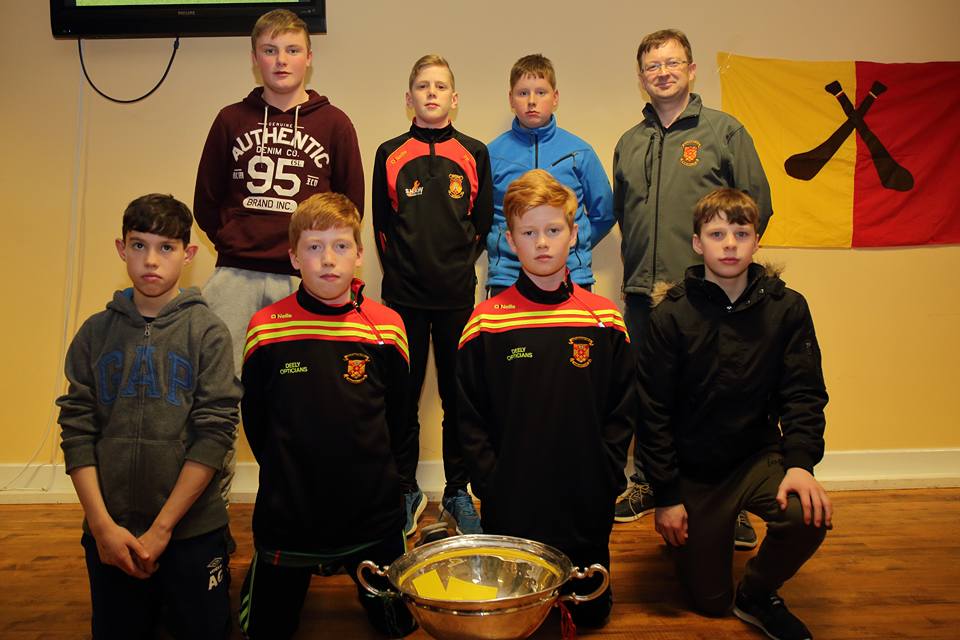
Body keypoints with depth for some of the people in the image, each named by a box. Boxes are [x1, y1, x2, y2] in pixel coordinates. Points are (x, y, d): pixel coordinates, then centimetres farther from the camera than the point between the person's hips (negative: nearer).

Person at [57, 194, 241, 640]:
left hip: (192, 530, -2)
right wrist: (101, 524, -8)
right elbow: (77, 432, 0)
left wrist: (162, 528, -12)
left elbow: (214, 433, -10)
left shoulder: (207, 331, -5)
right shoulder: (96, 332, 3)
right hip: (109, 533, 2)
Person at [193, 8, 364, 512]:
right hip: (236, 277, 2)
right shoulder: (232, 121, 10)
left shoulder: (334, 124, 6)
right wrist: (233, 247, 8)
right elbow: (206, 201, 15)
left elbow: (352, 205, 7)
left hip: (305, 280, -1)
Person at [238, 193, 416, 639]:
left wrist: (371, 470, 8)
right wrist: (285, 474, 7)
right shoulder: (265, 329, -9)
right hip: (286, 516, 0)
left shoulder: (387, 328, -8)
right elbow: (254, 419, 3)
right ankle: (258, 579, 45)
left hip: (372, 515, 1)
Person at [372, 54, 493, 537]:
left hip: (457, 294, 0)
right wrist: (400, 269, 4)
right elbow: (381, 224, 8)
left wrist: (460, 262, 5)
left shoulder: (474, 154, 7)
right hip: (404, 295, 0)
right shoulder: (390, 154, 6)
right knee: (403, 395, 6)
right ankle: (405, 490, 21)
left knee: (458, 395, 6)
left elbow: (482, 220, 10)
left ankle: (457, 492, 20)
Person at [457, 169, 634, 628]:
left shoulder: (604, 319, -2)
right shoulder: (486, 322, -6)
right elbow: (469, 418, -3)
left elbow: (621, 412, 3)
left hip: (586, 505, 2)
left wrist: (607, 480, -4)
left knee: (592, 610, 15)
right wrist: (490, 483, -8)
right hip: (509, 504, -1)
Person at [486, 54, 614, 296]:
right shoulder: (493, 153, 3)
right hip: (506, 278, 0)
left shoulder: (579, 151, 4)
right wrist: (501, 244, 3)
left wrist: (574, 245, 5)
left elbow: (604, 214, 11)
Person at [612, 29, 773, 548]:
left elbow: (757, 203, 3)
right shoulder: (628, 144, 16)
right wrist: (638, 259, 11)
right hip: (642, 291, 4)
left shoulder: (725, 131, 4)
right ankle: (646, 484, 26)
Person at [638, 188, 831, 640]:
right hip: (693, 471, -1)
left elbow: (803, 393, -5)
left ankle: (757, 595, 3)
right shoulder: (671, 316, -12)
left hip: (759, 455, 2)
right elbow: (653, 412, -9)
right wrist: (667, 496, -10)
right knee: (709, 601, 5)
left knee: (809, 516, -29)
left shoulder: (786, 309, -6)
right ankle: (694, 538, 39)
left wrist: (800, 461, -22)